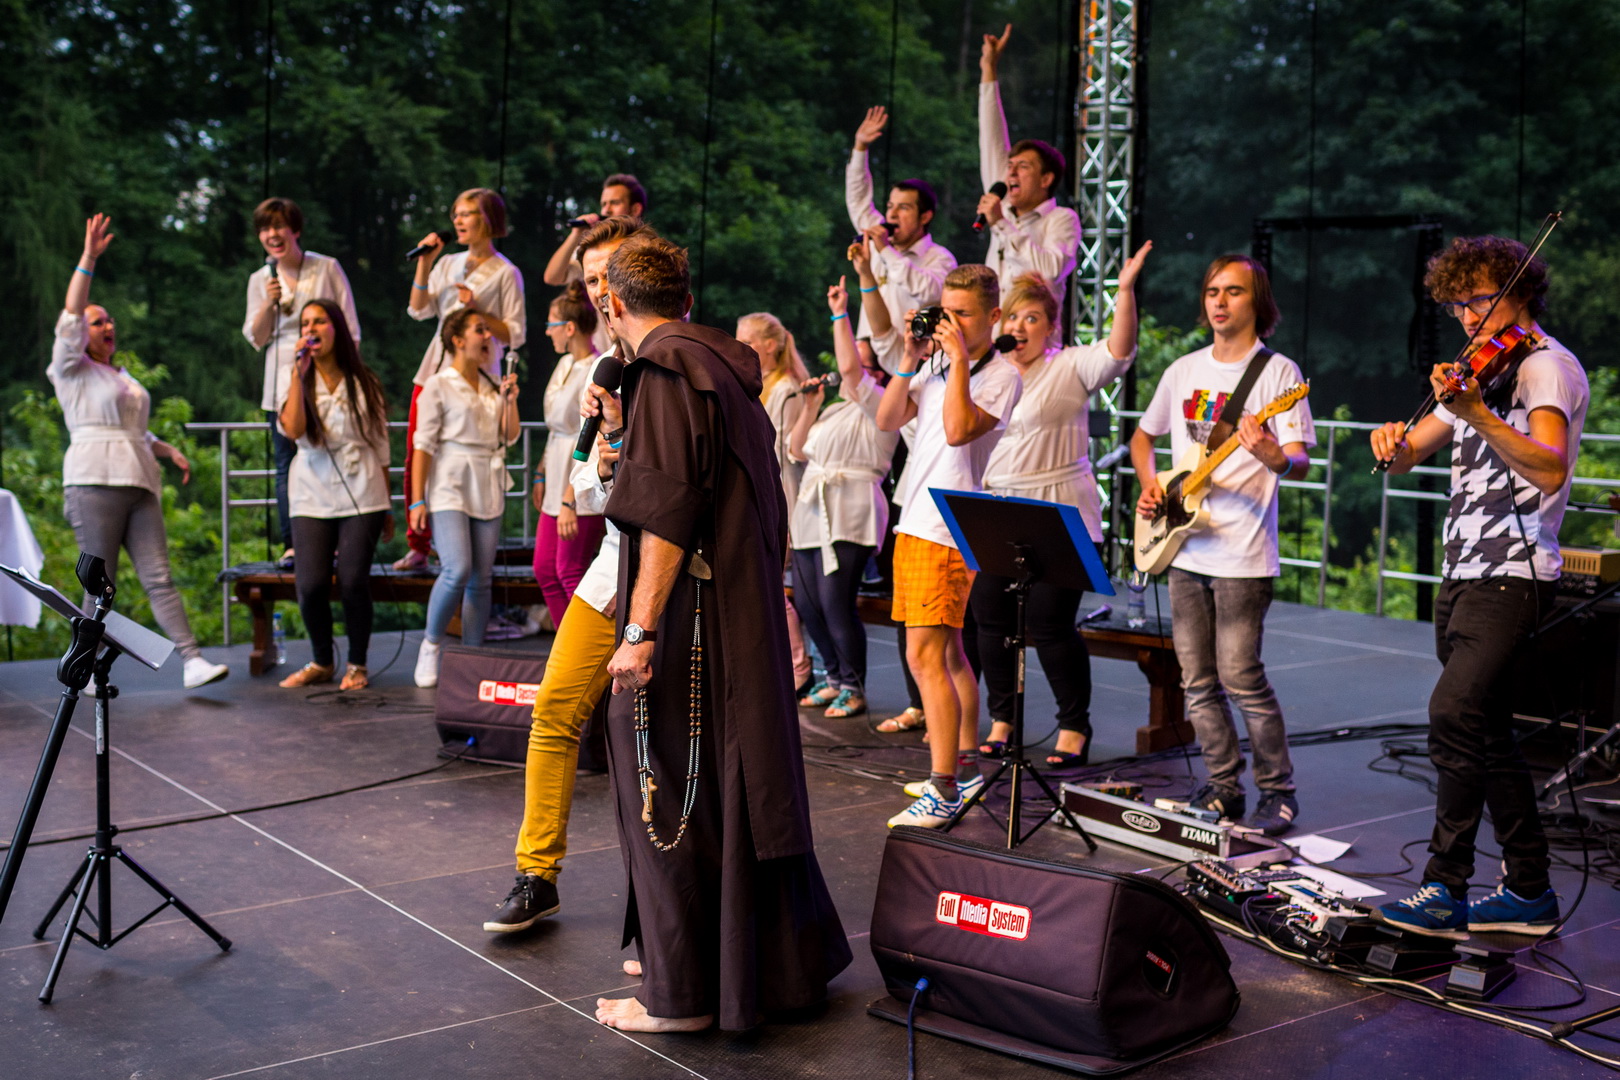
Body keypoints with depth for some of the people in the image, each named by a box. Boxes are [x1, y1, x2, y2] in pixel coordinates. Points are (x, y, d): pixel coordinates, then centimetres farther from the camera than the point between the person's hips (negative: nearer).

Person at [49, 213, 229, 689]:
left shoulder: (123, 378, 27)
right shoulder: (72, 370, 6)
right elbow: (70, 317, -8)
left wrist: (169, 450, 17)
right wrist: (88, 260, -14)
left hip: (139, 486, 6)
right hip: (94, 484, -6)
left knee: (159, 578, -4)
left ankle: (193, 662, -12)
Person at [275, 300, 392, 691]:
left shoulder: (364, 383, 9)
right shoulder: (300, 382, 8)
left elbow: (380, 445, 12)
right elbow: (292, 429, -12)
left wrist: (386, 506, 11)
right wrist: (298, 375, -13)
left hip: (361, 496, -1)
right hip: (312, 495, 1)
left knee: (353, 581, -10)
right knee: (311, 583, -10)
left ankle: (356, 665, 7)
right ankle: (321, 662, 12)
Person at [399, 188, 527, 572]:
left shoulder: (505, 273, 0)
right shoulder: (448, 263, 17)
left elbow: (516, 334, -4)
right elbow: (418, 309, 8)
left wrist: (476, 311, -15)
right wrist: (424, 262, 1)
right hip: (434, 369, 6)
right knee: (416, 458, 2)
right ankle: (418, 547, 11)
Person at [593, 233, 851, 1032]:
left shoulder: (667, 371, -12)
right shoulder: (729, 369, 15)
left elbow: (667, 511, -21)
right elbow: (767, 510, 20)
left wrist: (641, 629, -21)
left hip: (693, 624, -9)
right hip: (748, 613, 9)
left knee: (670, 793, 0)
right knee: (739, 783, 17)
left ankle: (680, 994, 10)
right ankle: (779, 960, 28)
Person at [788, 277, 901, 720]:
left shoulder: (879, 405, -2)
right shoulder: (834, 412, 23)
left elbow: (849, 369, -18)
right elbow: (797, 452, 20)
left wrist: (840, 313, -11)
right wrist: (810, 407, 12)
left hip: (849, 514, -9)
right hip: (812, 512, 9)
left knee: (835, 603, -12)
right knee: (807, 603, 8)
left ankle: (854, 688, 1)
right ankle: (836, 678, 23)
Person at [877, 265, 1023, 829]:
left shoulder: (1001, 374, -8)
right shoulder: (936, 366, 14)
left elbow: (958, 430, -23)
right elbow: (887, 420, 8)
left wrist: (960, 360, -18)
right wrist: (910, 361, 0)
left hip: (950, 531, -8)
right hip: (916, 523, 8)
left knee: (926, 656, -14)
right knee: (948, 653, 16)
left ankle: (943, 791, -12)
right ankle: (966, 765, 27)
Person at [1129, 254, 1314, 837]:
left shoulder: (1277, 371, -4)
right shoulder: (1184, 370, 13)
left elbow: (1300, 462, -12)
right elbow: (1143, 436, 25)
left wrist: (1271, 454, -34)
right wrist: (1148, 483, 6)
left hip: (1242, 554, -6)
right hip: (1185, 549, 6)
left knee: (1241, 678, -7)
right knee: (1198, 681, 8)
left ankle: (1278, 793, 8)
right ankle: (1224, 789, 20)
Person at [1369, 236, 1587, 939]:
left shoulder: (1547, 366, -7)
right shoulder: (1480, 374, 20)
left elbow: (1551, 469, -25)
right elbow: (1408, 457, 18)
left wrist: (1477, 416, -38)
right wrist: (1396, 440, -6)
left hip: (1512, 577, -9)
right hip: (1464, 577, 9)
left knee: (1455, 716, -19)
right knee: (1487, 734, 11)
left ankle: (1447, 890, -15)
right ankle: (1529, 891, 20)